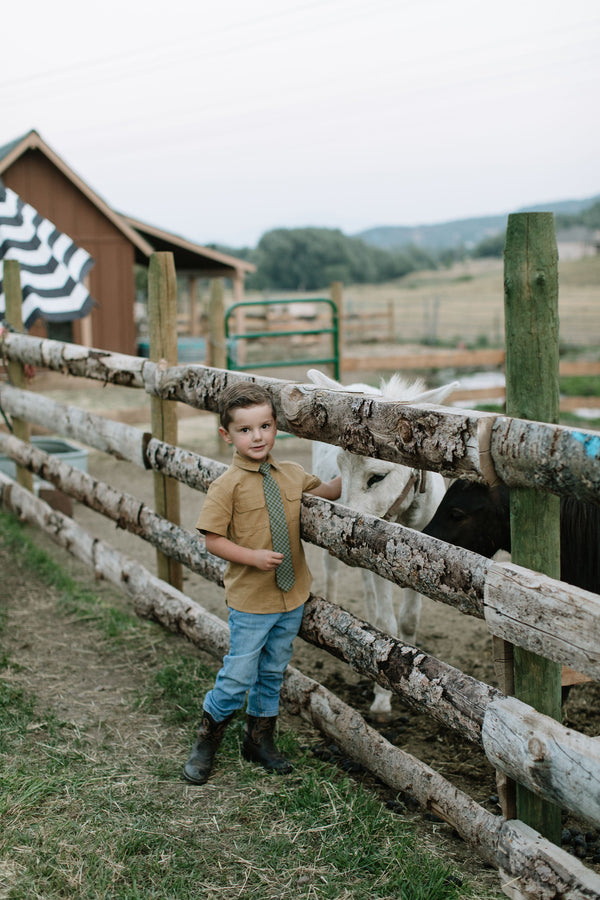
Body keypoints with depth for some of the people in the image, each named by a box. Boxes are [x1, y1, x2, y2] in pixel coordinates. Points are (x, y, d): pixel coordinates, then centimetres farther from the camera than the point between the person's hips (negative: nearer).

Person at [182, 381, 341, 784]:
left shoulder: (292, 475, 2)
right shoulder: (228, 485, -14)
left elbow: (327, 491, 21)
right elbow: (214, 539, -14)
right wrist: (253, 557, -24)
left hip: (292, 596, 5)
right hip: (251, 600, -5)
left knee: (273, 672, 18)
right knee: (239, 674, 2)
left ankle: (260, 738, 37)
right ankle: (207, 740, 25)